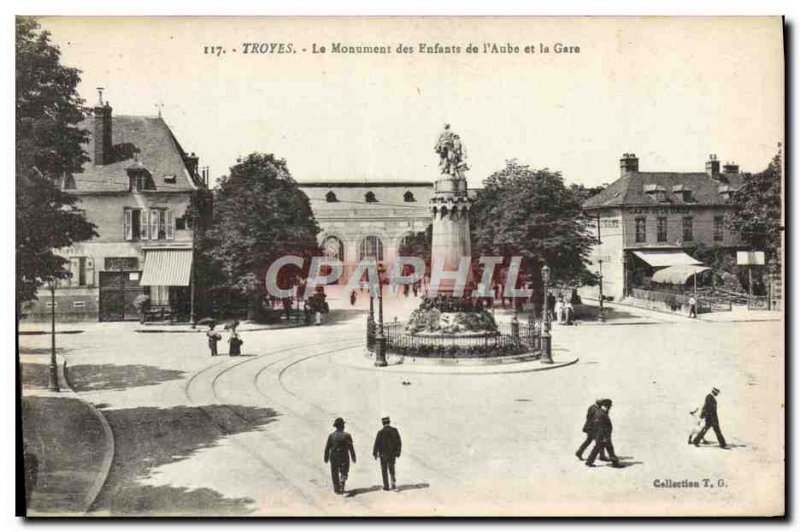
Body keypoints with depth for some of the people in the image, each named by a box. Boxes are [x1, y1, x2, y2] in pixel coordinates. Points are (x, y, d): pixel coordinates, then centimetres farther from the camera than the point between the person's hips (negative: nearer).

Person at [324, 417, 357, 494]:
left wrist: (326, 458, 10)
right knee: (344, 473, 11)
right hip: (344, 458, -2)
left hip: (334, 457, 2)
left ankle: (337, 488, 10)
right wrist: (353, 458, -2)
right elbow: (350, 448, -9)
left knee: (335, 474, 12)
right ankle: (341, 482, -16)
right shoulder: (346, 436, -6)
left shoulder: (331, 435, 1)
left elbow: (327, 448, 2)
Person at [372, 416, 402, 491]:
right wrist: (398, 452, 10)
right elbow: (399, 443, -1)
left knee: (384, 471, 11)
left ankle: (386, 486, 14)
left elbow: (376, 444, -11)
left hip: (383, 455, -3)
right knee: (391, 469, 18)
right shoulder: (394, 430, -5)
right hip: (392, 454, 3)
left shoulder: (380, 432, -14)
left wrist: (375, 454, 2)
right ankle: (394, 483, 2)